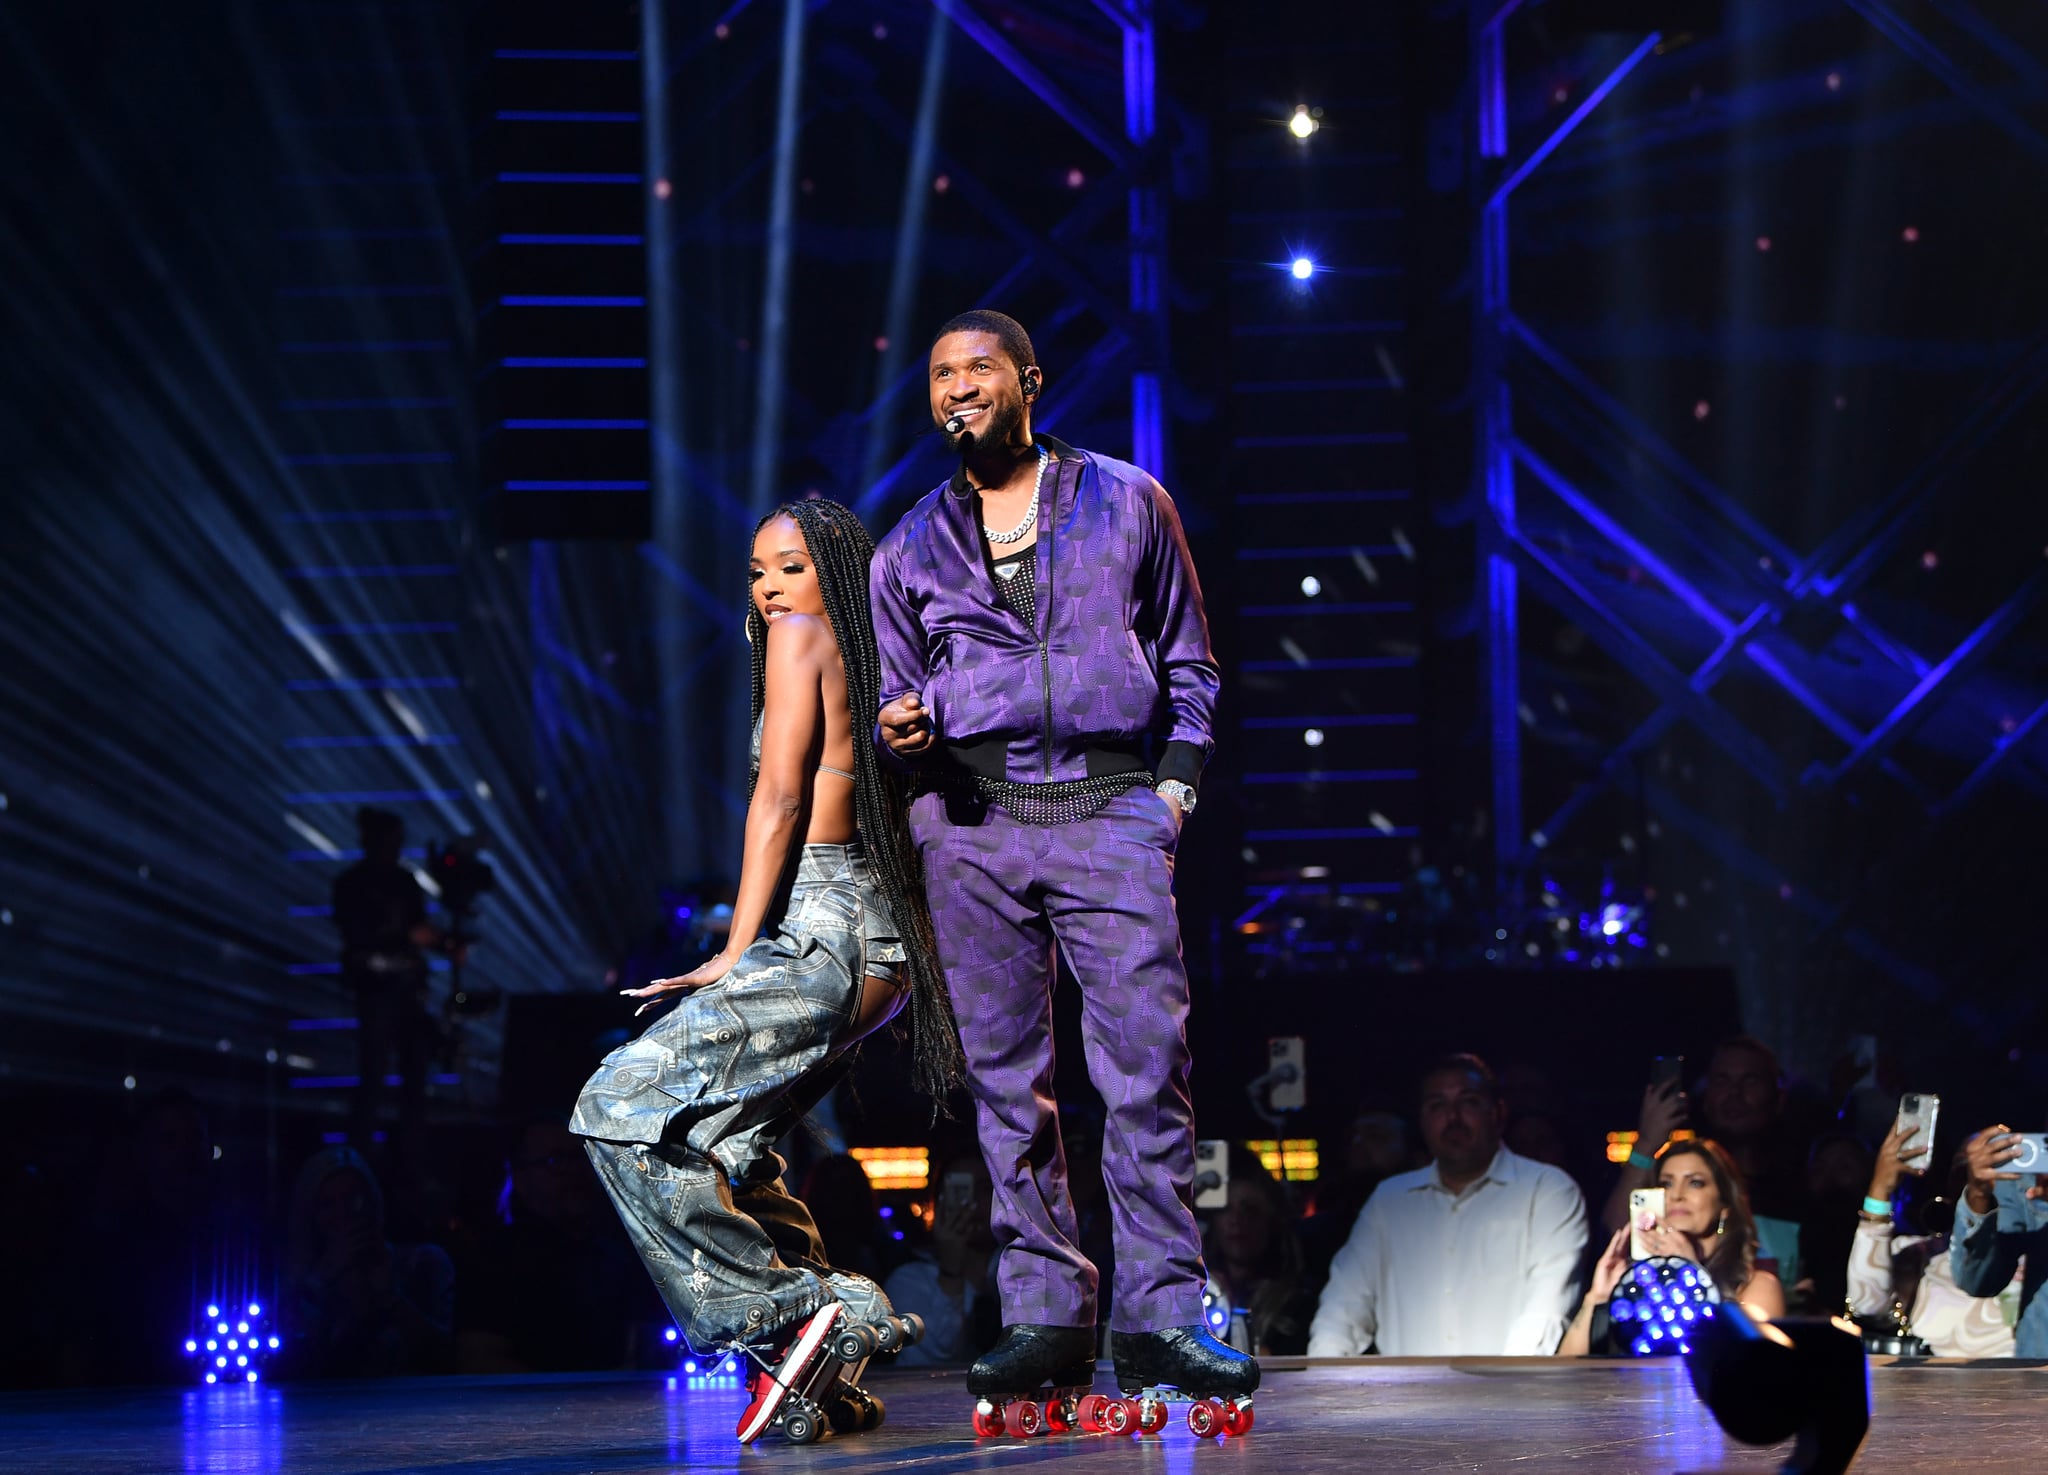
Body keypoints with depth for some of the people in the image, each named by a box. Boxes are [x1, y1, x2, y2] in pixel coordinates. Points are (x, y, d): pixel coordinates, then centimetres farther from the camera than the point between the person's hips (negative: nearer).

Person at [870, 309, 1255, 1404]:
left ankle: (1156, 1319, -13)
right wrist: (903, 729, -2)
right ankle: (1043, 1315, 4)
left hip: (1109, 810, -2)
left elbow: (1188, 664, 14)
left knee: (1146, 1059, -12)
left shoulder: (1126, 502, 13)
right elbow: (898, 693, 22)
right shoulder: (912, 547, 17)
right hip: (972, 820, 2)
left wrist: (1175, 785, 2)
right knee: (1004, 1074, 0)